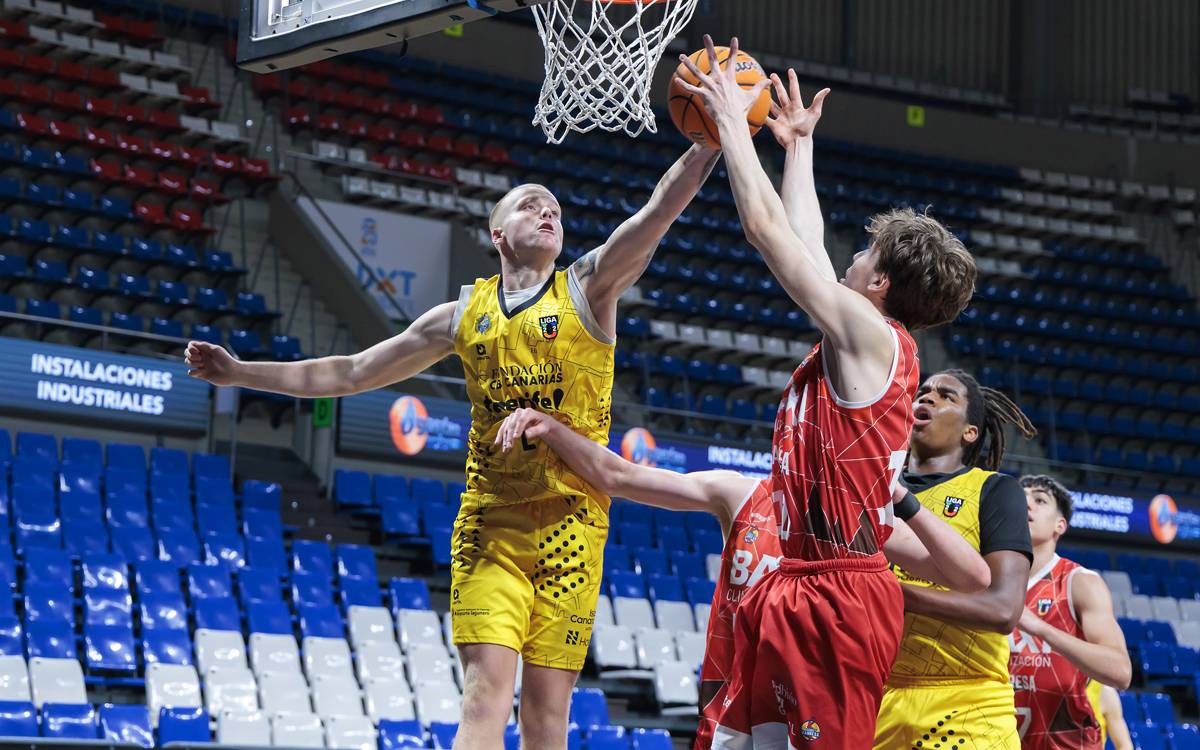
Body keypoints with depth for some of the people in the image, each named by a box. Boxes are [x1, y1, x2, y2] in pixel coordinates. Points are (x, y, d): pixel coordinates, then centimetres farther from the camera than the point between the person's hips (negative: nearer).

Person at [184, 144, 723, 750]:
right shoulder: (462, 315, 13)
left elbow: (662, 206, -9)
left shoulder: (587, 288, 6)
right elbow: (350, 373, 20)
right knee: (486, 693, -12)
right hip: (489, 520, 1)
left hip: (569, 522, -1)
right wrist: (240, 373, 18)